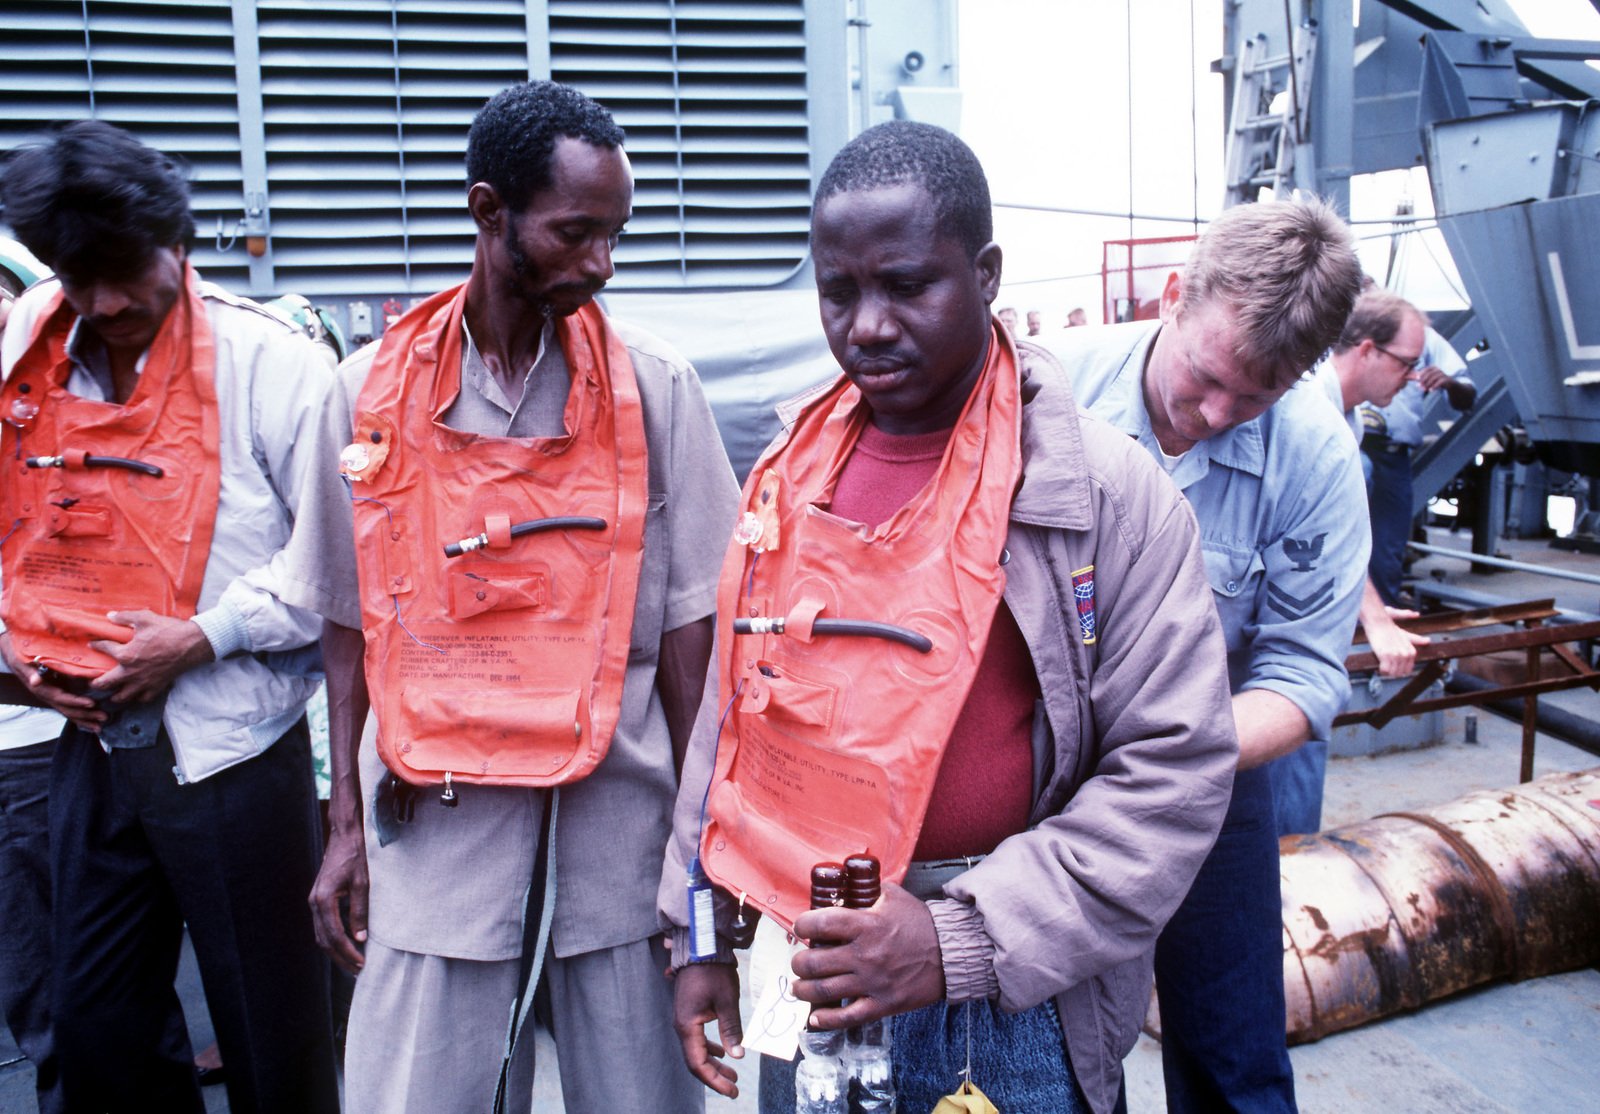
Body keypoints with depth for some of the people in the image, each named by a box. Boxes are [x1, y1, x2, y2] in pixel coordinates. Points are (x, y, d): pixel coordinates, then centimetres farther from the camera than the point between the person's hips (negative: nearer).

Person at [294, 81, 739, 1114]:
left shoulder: (654, 387, -2)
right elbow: (355, 619, 8)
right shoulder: (373, 389, 1)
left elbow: (690, 616, -1)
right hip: (433, 823, 1)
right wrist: (346, 821, 7)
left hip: (617, 808, 0)